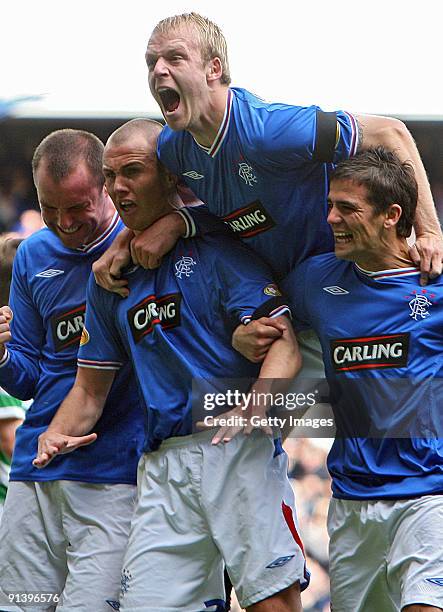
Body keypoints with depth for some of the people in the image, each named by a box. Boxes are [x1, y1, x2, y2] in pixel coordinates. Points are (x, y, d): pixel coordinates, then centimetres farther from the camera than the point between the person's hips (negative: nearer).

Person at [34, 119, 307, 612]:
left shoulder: (216, 247, 2)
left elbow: (283, 345, -7)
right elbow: (91, 388, 23)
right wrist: (57, 434, 2)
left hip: (238, 447, -5)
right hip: (162, 463, 6)